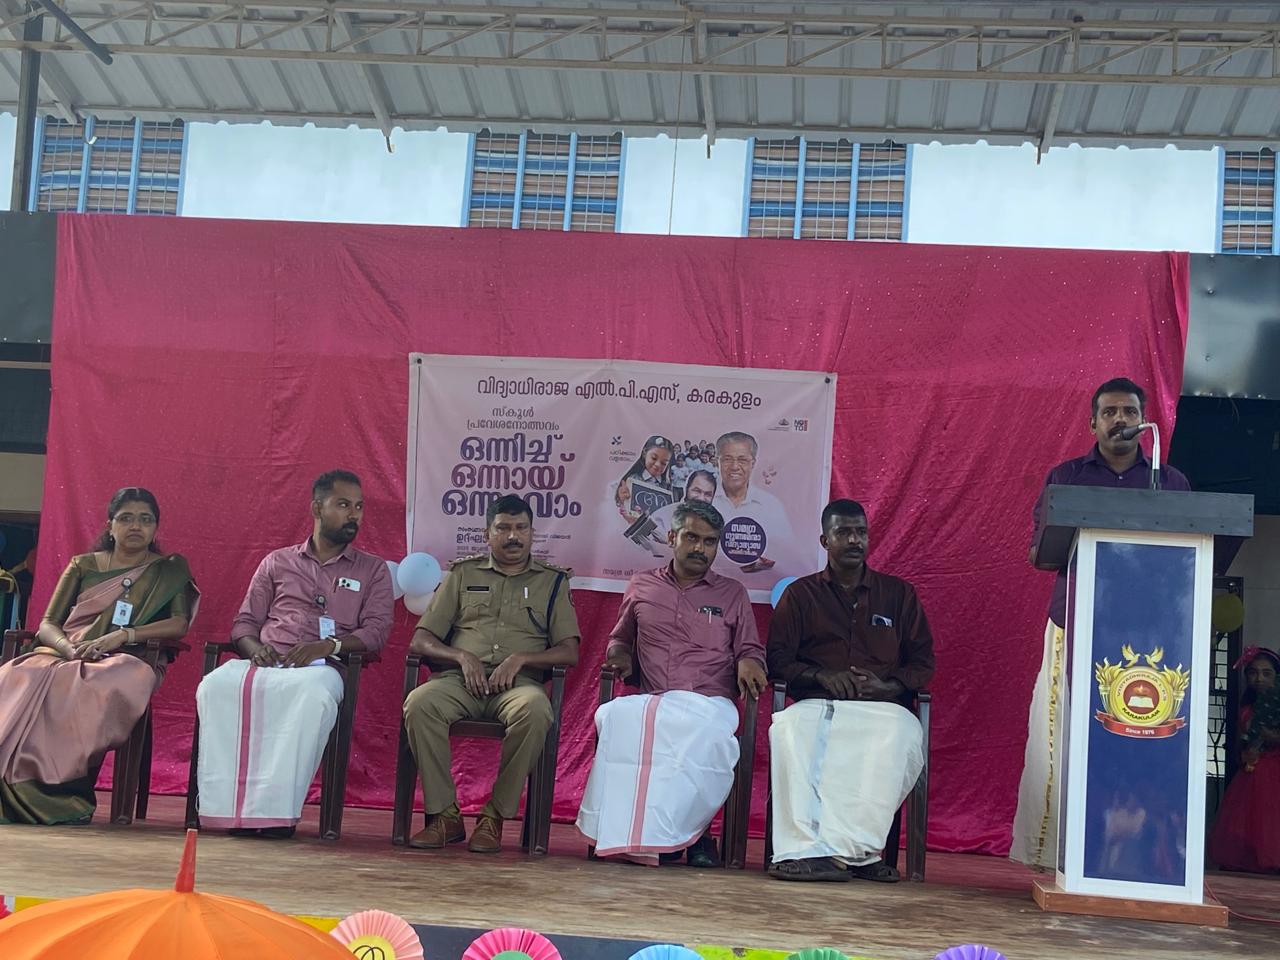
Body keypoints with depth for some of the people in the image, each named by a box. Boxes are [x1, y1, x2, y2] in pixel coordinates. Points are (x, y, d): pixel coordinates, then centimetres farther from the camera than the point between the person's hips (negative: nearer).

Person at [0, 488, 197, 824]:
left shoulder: (170, 569, 16)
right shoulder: (83, 566, 21)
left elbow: (180, 624, 1)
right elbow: (47, 624, 14)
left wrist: (123, 635, -14)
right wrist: (68, 647, -10)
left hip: (122, 661, -3)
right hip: (64, 655, 3)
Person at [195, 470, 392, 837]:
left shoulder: (373, 570, 19)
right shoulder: (277, 562, 24)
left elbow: (376, 629, 6)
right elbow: (244, 621, 22)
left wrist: (327, 646, -13)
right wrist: (254, 647, -4)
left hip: (320, 668, -2)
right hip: (265, 663, 2)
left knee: (316, 696, -41)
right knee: (216, 686, -33)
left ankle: (275, 809, -40)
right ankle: (225, 805, -35)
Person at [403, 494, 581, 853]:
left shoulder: (553, 581, 19)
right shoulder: (463, 574, 21)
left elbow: (569, 653, 9)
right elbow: (420, 641, 15)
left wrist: (520, 658, -9)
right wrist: (462, 657, -5)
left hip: (519, 683, -1)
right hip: (460, 680, 1)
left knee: (535, 710, -38)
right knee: (419, 703, -33)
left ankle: (495, 815, -24)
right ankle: (445, 814, -22)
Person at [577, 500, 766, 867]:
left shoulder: (732, 593, 20)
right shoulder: (641, 585, 23)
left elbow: (751, 650, 20)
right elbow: (619, 640, 32)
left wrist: (748, 663, -4)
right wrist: (620, 655, 8)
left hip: (709, 704, -1)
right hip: (651, 700, 1)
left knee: (706, 731, -40)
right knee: (615, 716, -36)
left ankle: (686, 831, -22)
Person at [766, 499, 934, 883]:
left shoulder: (899, 593, 20)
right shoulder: (800, 594, 17)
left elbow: (923, 662, 16)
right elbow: (777, 660, 10)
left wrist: (888, 686, -5)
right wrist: (822, 675, -9)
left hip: (881, 707, 0)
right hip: (817, 704, 0)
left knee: (903, 736, -36)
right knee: (788, 730, -36)